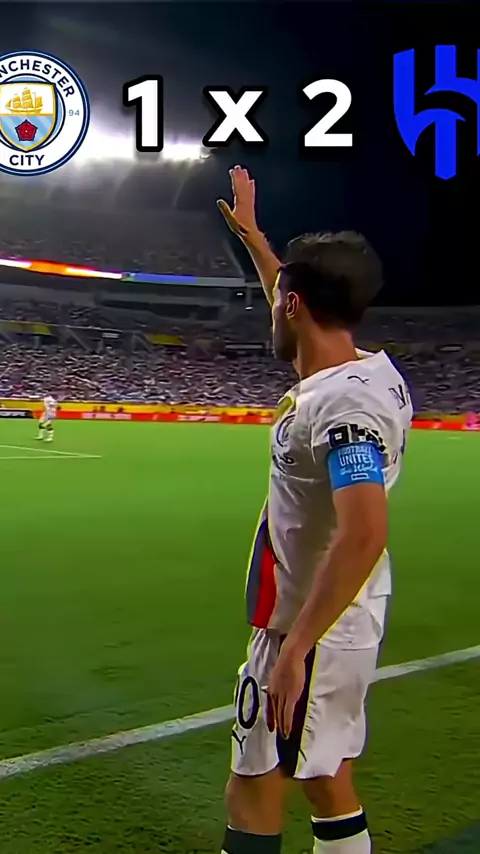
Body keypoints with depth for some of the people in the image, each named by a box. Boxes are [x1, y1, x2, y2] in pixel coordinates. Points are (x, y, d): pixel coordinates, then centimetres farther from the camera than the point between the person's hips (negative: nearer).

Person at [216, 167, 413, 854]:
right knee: (328, 783, 21)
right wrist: (250, 233, 33)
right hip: (351, 624, 9)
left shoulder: (344, 403, -25)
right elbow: (303, 310, 23)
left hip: (311, 630, -9)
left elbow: (365, 536, -34)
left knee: (254, 793, 6)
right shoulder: (374, 372, 5)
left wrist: (295, 647, -31)